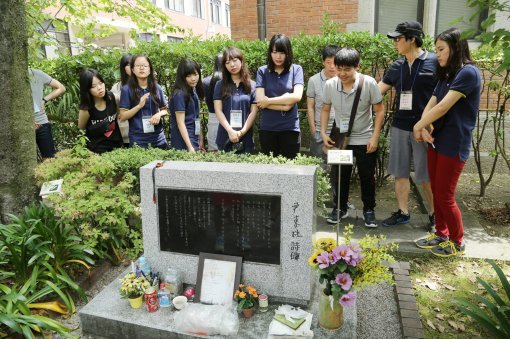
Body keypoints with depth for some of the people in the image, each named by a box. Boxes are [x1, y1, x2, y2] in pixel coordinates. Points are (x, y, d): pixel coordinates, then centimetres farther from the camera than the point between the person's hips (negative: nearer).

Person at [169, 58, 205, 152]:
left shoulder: (194, 91, 8)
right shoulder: (179, 94, -14)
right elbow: (180, 123, -17)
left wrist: (201, 140, 13)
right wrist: (190, 147, -21)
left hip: (194, 140, 8)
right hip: (183, 142, -7)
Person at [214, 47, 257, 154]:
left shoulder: (252, 85, 5)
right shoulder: (220, 85, 6)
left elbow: (253, 112, 0)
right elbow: (218, 110, -2)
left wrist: (242, 131, -11)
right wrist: (230, 131, -14)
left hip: (246, 137, 0)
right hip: (225, 137, 0)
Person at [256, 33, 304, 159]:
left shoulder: (296, 70, 2)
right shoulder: (262, 71, 3)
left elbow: (297, 96, -12)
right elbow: (260, 100, -6)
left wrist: (269, 101, -9)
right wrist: (284, 106, -12)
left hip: (290, 128, -1)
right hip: (267, 129, 1)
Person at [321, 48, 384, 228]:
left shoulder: (369, 83, -17)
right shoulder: (330, 84, -10)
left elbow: (379, 110, -9)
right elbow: (325, 109, 5)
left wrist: (375, 137, -13)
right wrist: (323, 133, -3)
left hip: (365, 140, -2)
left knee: (367, 178, 9)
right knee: (339, 176, 10)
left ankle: (369, 210, 27)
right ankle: (340, 208, 29)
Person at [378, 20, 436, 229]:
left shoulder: (434, 62, -7)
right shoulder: (397, 67, 8)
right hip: (400, 127, 5)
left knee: (425, 176, 4)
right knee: (400, 172, 10)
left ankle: (434, 214, 24)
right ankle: (403, 212, 24)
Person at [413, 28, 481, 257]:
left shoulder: (468, 72, -15)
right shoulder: (446, 75, 14)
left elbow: (443, 107, -21)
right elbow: (430, 105, 6)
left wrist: (418, 126, -10)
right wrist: (424, 128, -12)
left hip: (454, 144, -8)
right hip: (436, 141, 8)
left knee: (445, 196, 1)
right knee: (436, 192, 14)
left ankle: (457, 242, 20)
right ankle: (441, 234, 30)